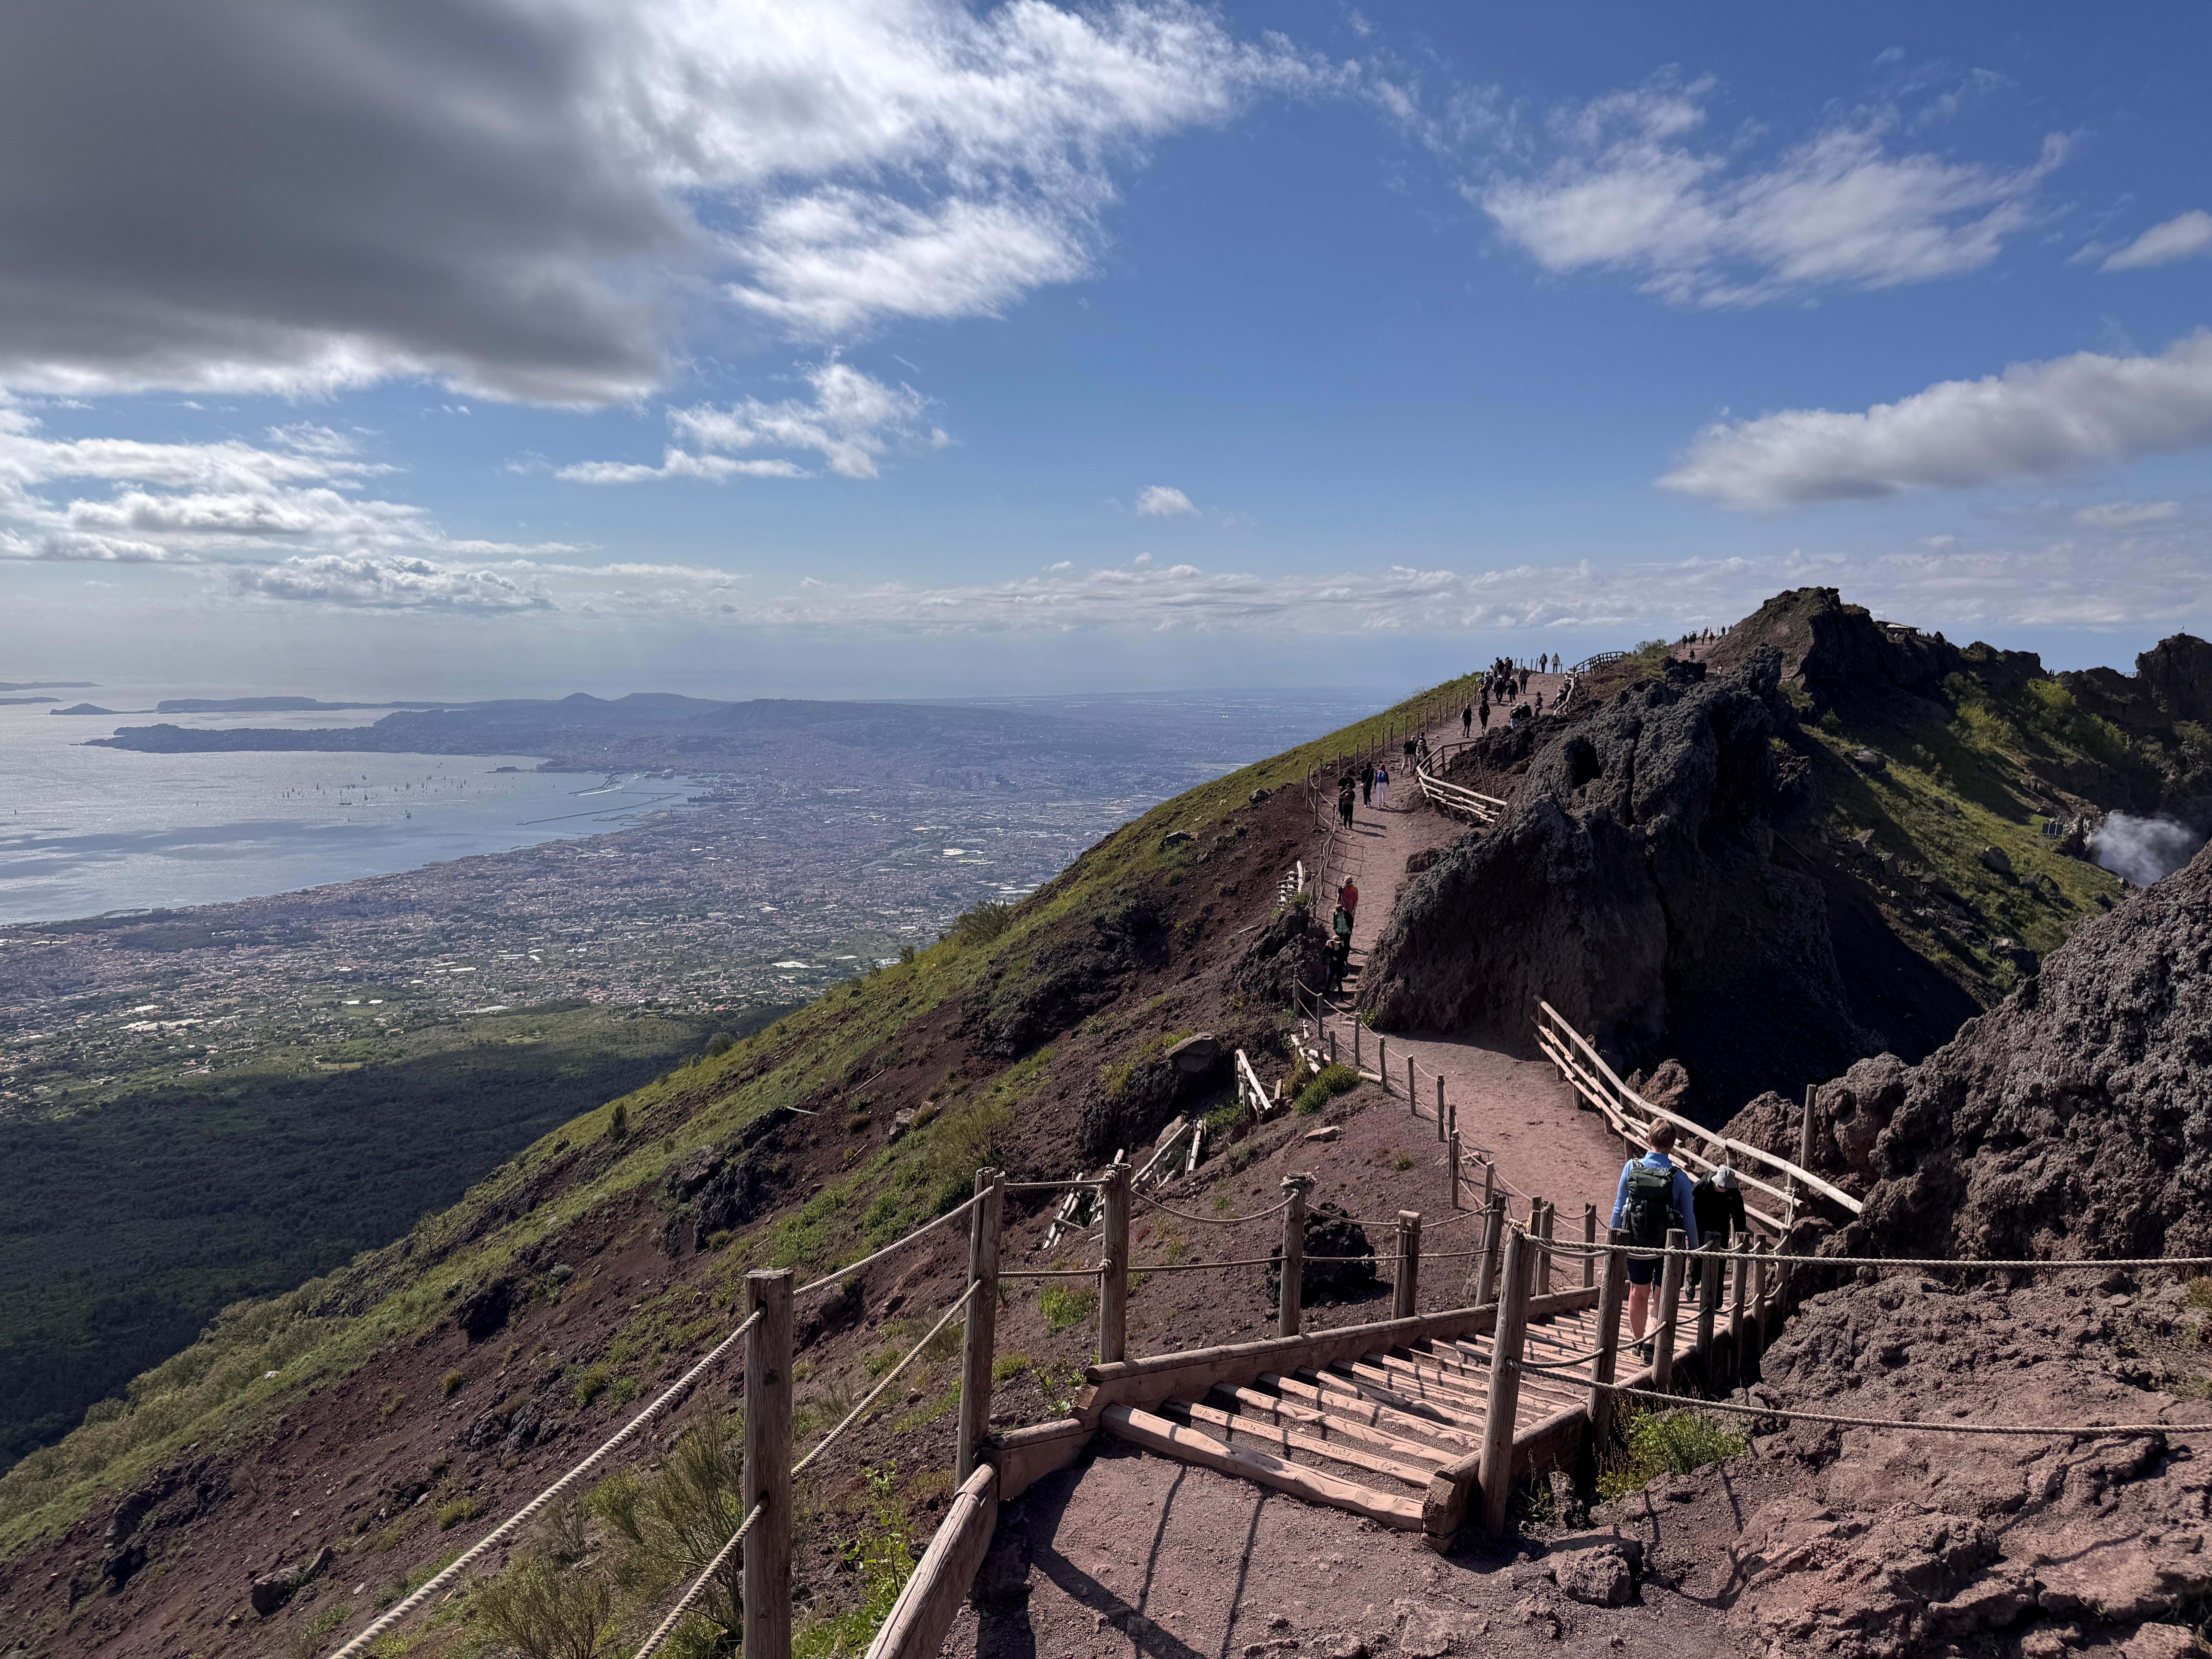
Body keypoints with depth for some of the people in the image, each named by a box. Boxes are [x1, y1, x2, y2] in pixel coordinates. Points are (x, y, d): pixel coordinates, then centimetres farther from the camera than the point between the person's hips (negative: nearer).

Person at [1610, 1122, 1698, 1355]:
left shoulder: (1631, 1168, -10)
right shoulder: (1679, 1178, -14)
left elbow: (1619, 1206, -2)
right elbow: (1689, 1218, -7)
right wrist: (1695, 1249, 7)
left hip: (1636, 1243, 2)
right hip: (1668, 1247, -2)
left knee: (1638, 1292, 18)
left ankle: (1638, 1341, 32)